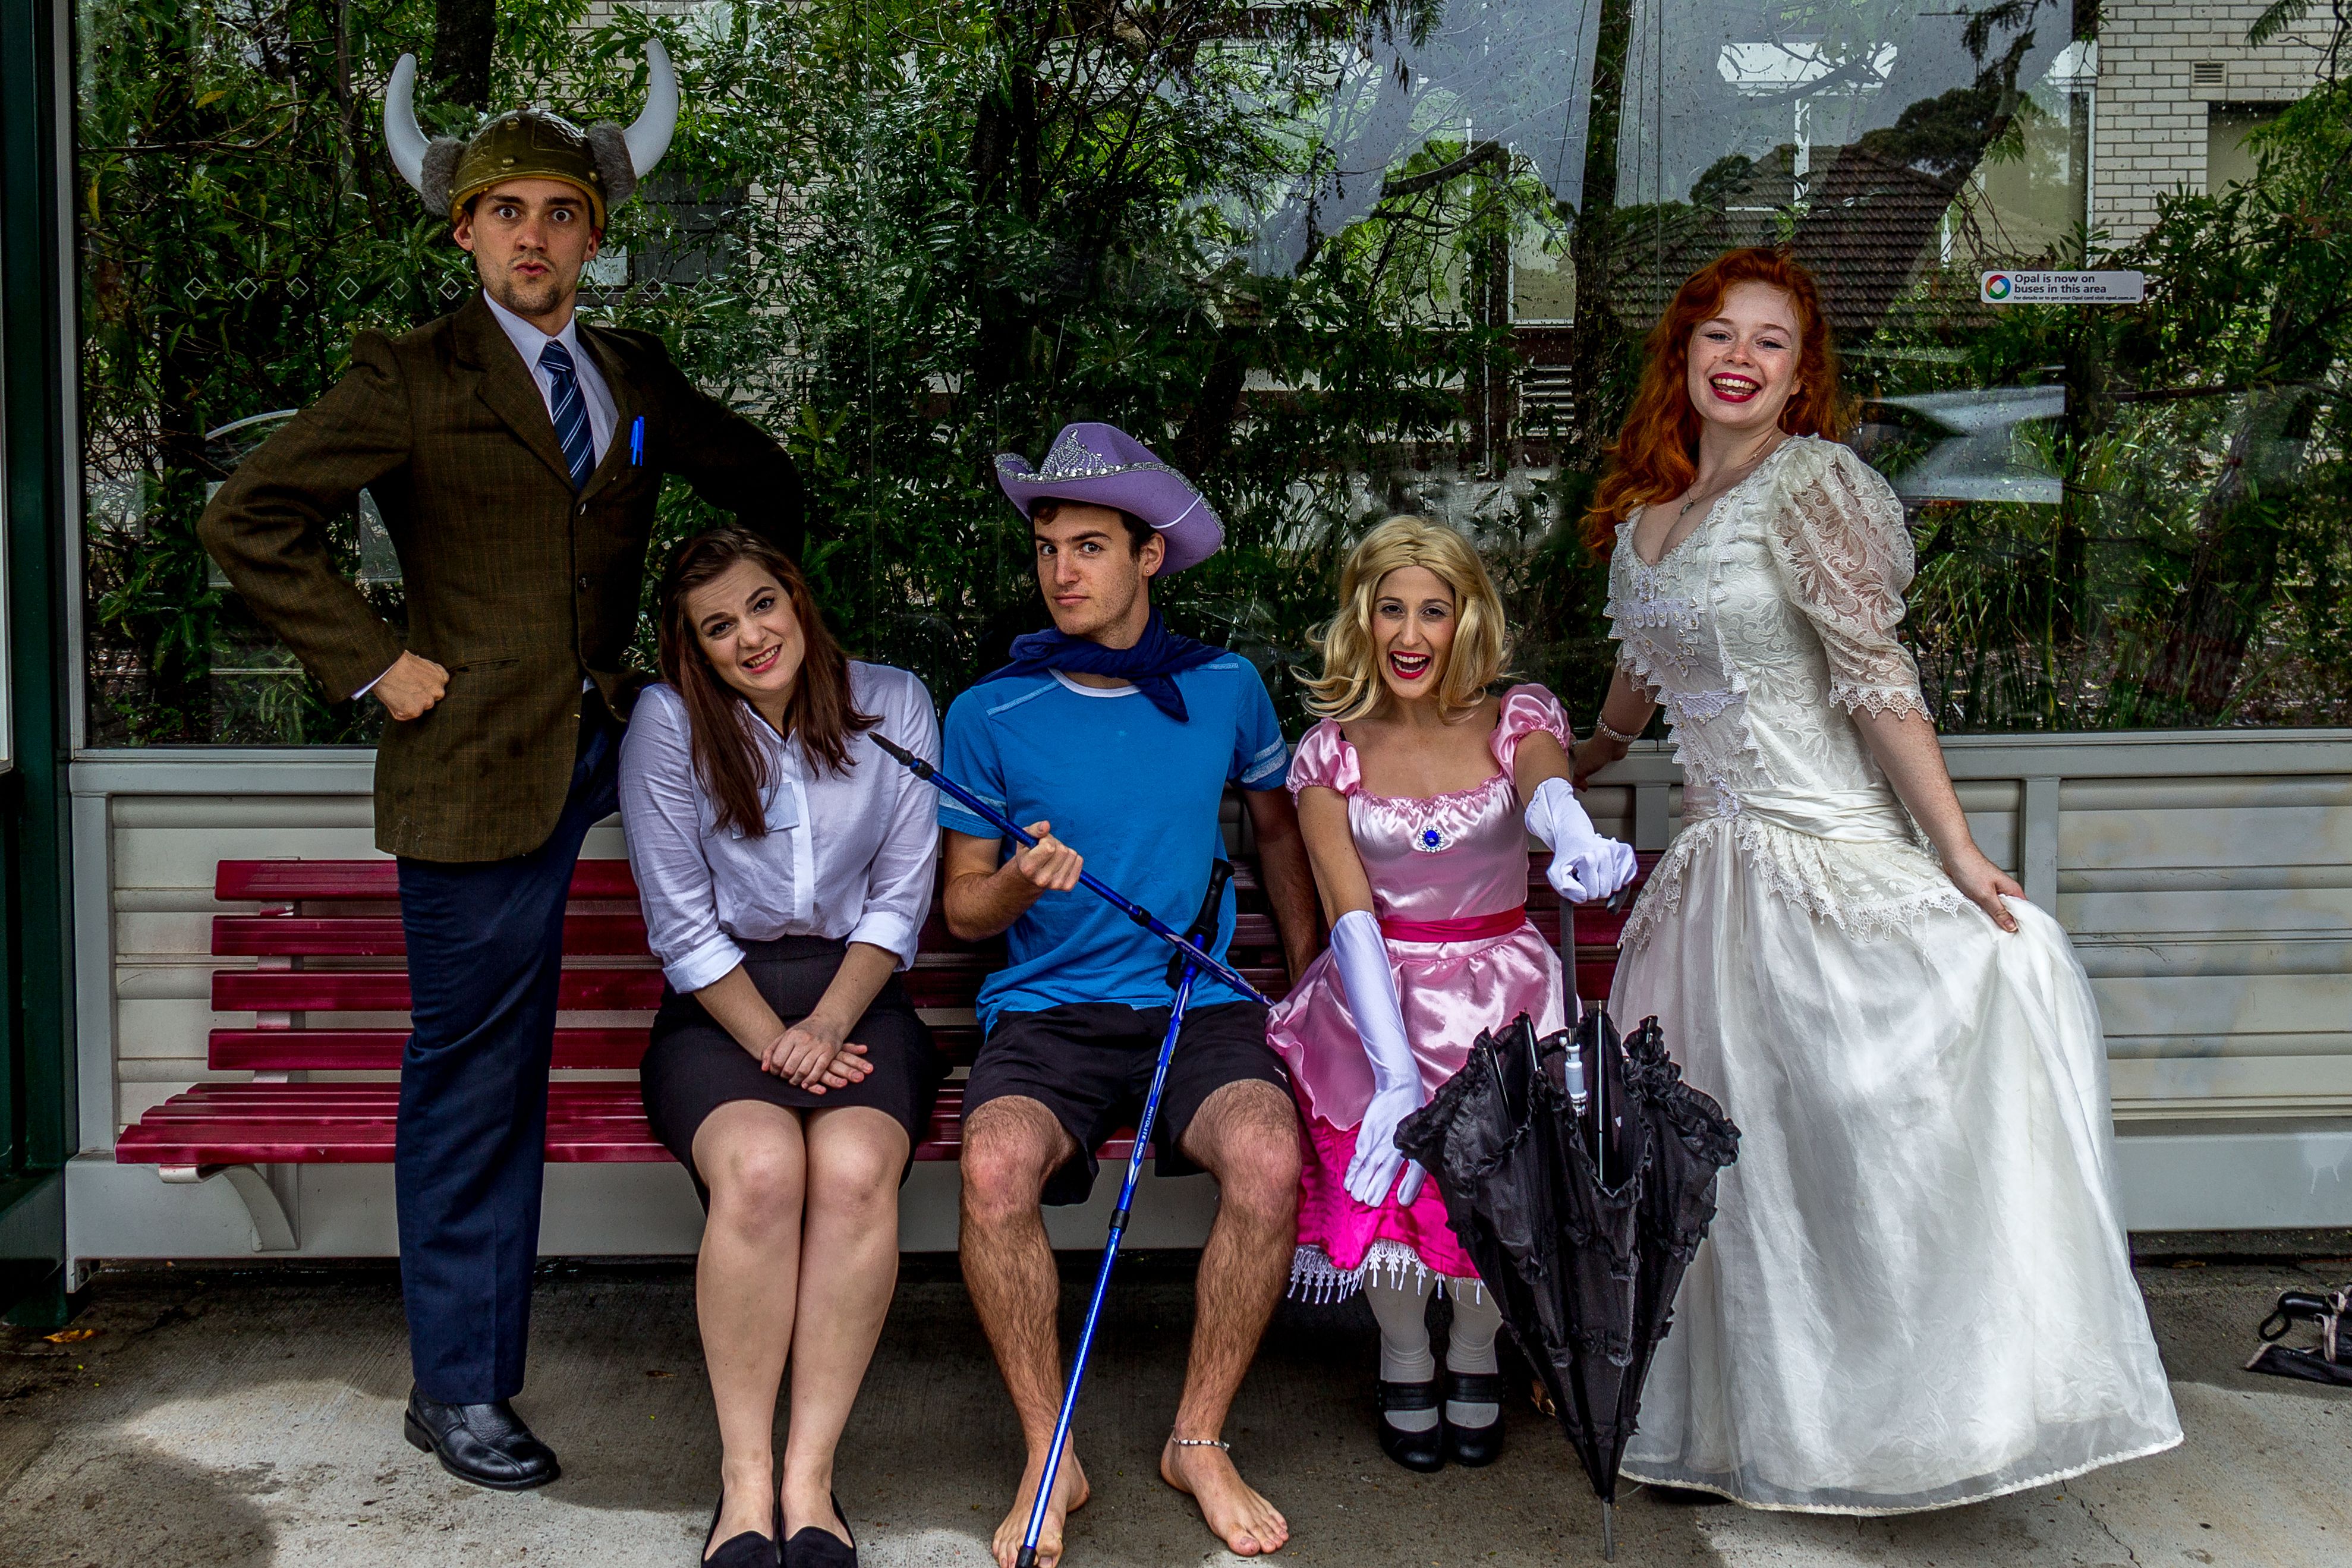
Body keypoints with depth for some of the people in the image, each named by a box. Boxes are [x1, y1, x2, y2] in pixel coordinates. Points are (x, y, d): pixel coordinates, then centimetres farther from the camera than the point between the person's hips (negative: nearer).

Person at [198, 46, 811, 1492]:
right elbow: (249, 523, -6)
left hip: (611, 744, 6)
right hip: (478, 764, -5)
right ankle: (460, 1389, 16)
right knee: (475, 1078, 1)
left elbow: (767, 482, 23)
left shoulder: (638, 382, 12)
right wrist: (371, 663, -10)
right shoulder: (410, 381, -2)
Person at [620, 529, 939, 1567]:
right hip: (721, 1005, -1)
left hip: (856, 994, 1)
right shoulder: (667, 722, 0)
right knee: (759, 1168, -33)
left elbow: (900, 896, 4)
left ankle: (811, 1477, -23)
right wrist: (771, 1040, -11)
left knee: (855, 1168, -31)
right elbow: (681, 922, -1)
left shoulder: (892, 704, 5)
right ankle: (744, 1480, -22)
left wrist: (826, 1024, -9)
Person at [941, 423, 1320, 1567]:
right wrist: (1022, 882, -14)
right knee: (996, 1166, -31)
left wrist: (1313, 981, 19)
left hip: (1200, 1004, 1)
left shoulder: (1224, 690, 7)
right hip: (1045, 1010, 0)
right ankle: (1048, 1458, -10)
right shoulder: (990, 714, 3)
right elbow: (962, 904, 8)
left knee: (1268, 1157, -30)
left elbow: (1277, 828, 23)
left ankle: (1200, 1440, -7)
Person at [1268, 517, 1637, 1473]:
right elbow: (1351, 915, -10)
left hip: (1502, 998, 0)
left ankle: (1476, 1349, 6)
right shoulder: (1332, 750, 2)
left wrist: (1577, 842, -52)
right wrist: (1396, 1071, -25)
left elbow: (1546, 788, -24)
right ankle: (1404, 1357, 2)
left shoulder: (1518, 719, 2)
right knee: (1379, 1142, -29)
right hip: (1375, 999, 0)